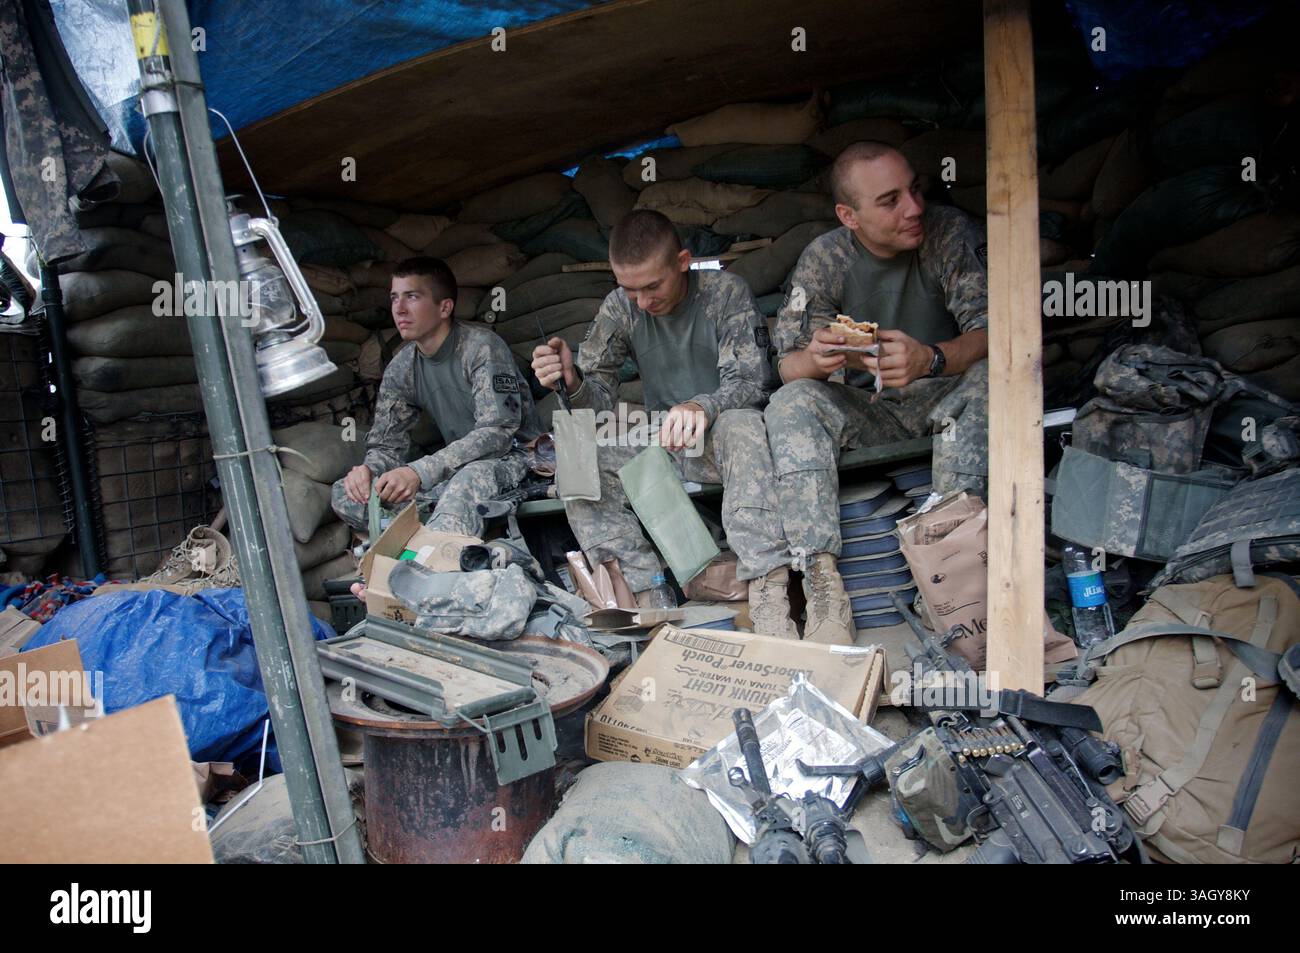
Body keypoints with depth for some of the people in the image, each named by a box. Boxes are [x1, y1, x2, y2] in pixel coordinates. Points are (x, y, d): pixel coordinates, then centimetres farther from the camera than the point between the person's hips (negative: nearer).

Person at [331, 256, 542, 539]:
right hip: (457, 468, 7)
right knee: (345, 495, -9)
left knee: (471, 476, -42)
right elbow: (386, 442, 7)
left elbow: (498, 431, -23)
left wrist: (420, 472, -32)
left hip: (515, 458, -7)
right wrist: (368, 469, -19)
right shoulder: (401, 368, 5)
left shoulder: (482, 347, -15)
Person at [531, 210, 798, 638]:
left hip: (721, 439, -3)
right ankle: (647, 599, -28)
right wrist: (572, 380, -28)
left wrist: (702, 407, -41)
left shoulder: (726, 293, -11)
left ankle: (769, 600, -43)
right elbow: (600, 393, -3)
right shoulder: (619, 307, -1)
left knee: (743, 424, -39)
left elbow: (751, 380, -19)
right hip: (661, 442, 4)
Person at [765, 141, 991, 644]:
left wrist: (931, 359, -43)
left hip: (939, 398, -1)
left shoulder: (948, 233, -13)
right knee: (789, 404, -26)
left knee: (985, 379, -32)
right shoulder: (824, 258, -9)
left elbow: (989, 332, -21)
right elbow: (787, 365, -12)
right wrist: (817, 360, -38)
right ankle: (822, 580, -36)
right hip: (865, 408, 1)